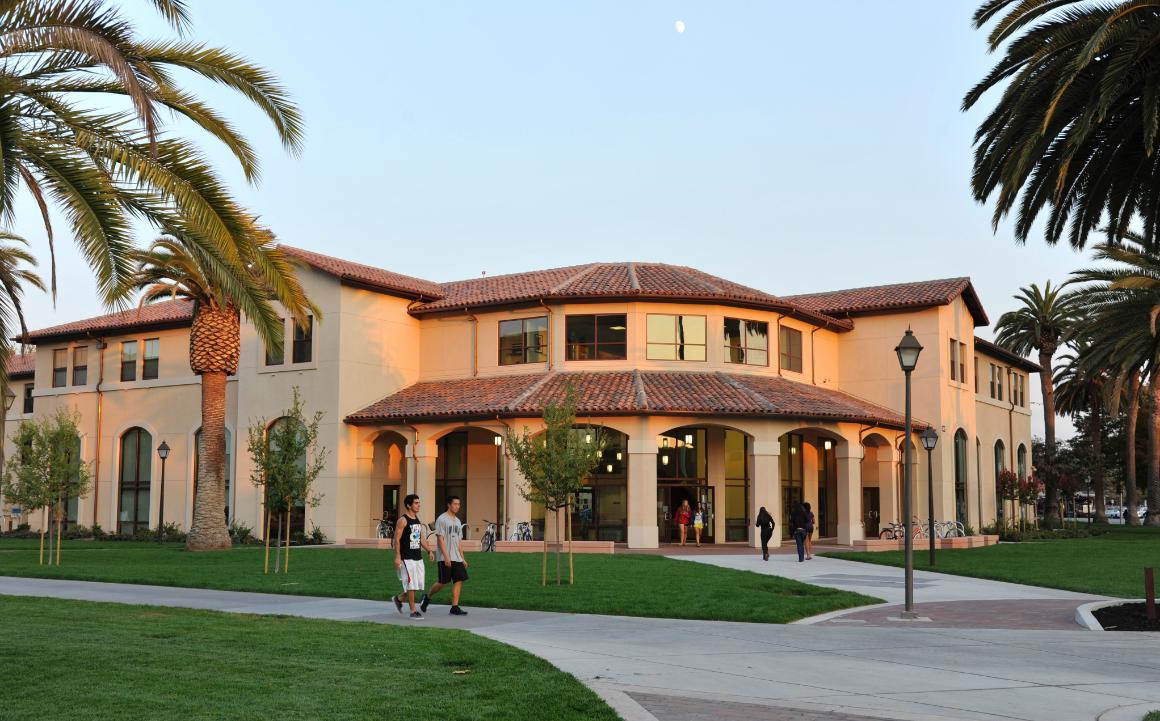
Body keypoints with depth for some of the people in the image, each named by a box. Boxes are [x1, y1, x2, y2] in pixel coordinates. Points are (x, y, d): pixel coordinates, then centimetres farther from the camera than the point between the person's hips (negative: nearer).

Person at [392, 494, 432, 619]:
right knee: (411, 585, -5)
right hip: (406, 557, -8)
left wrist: (429, 550, 6)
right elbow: (397, 539, -13)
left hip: (418, 557, 8)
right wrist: (397, 557, -19)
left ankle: (398, 599, 27)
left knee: (420, 584, 8)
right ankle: (413, 612, 2)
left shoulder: (417, 519, 13)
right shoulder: (403, 520, -11)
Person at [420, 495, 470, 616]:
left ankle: (455, 607, -1)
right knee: (443, 582, -5)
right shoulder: (442, 519, -8)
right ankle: (427, 597, 19)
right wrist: (446, 556, -20)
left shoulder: (458, 521, 17)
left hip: (456, 558, 7)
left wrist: (462, 558, 15)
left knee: (459, 580, -2)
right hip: (444, 558, -7)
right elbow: (440, 539, -14)